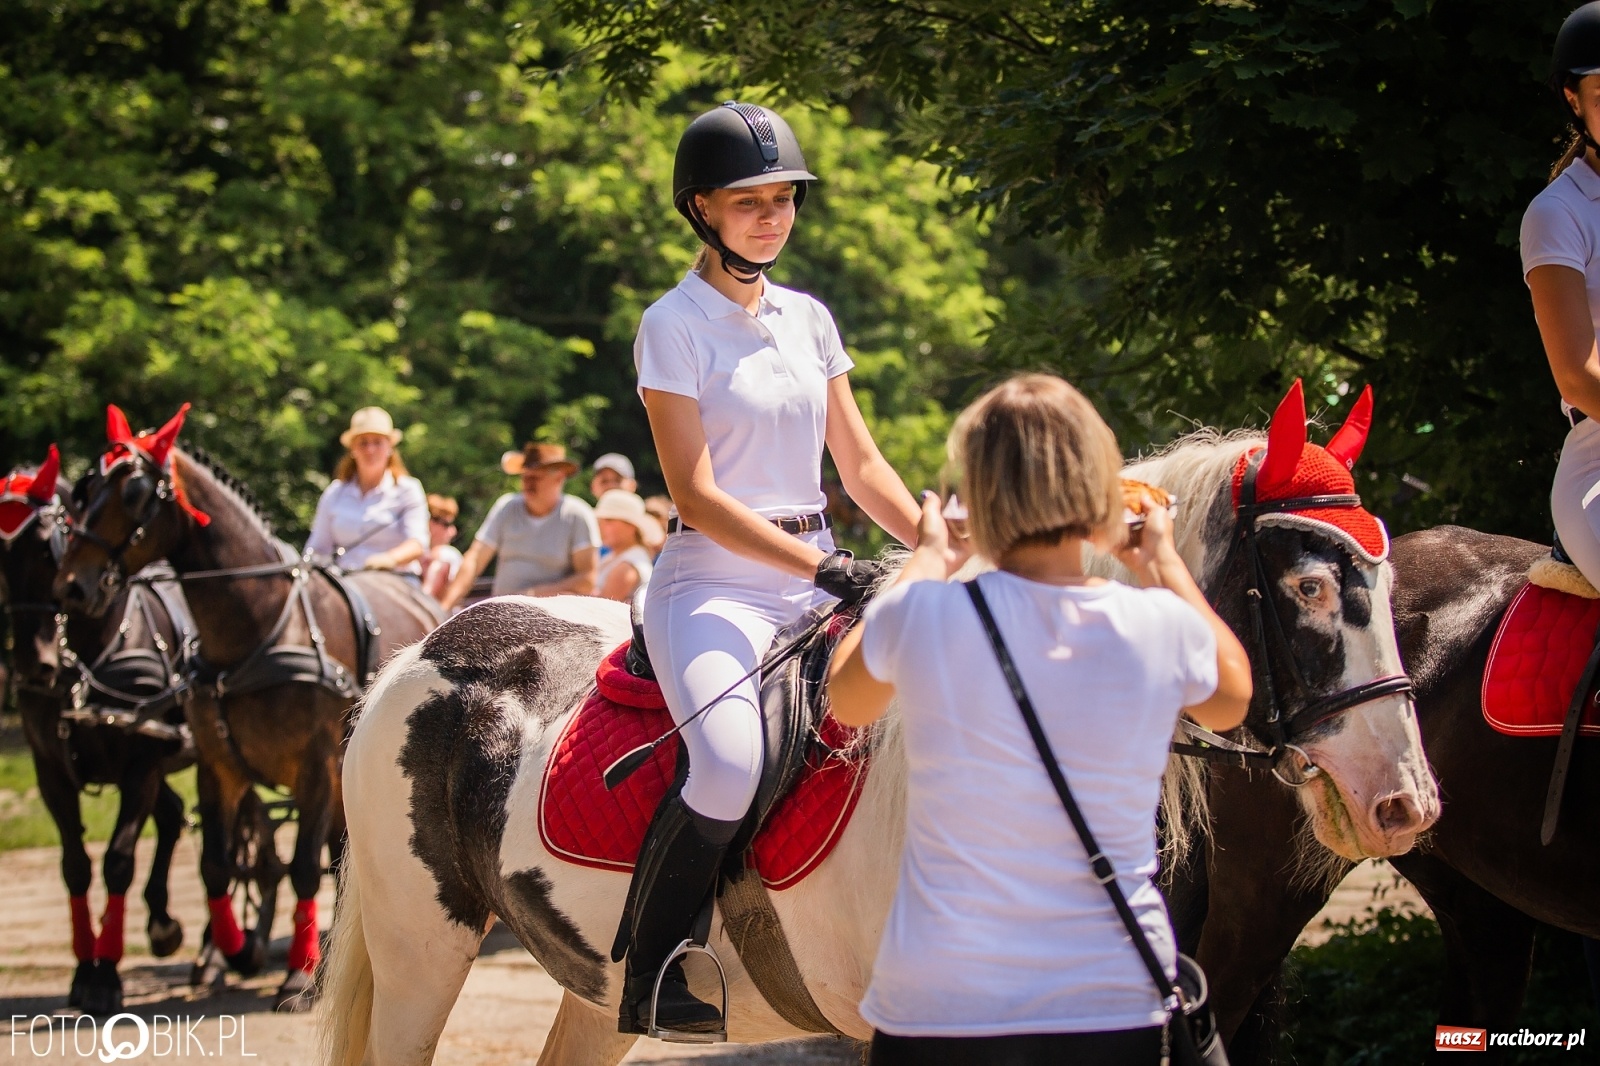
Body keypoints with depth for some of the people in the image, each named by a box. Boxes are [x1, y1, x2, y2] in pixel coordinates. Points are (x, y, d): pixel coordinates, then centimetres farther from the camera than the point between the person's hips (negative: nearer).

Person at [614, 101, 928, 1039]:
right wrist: (824, 566, -20)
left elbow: (860, 463, 17)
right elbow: (698, 496, -12)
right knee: (731, 770, -32)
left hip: (817, 575, 7)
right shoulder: (675, 327, -5)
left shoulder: (809, 319, 14)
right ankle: (650, 973, -12)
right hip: (714, 582, -7)